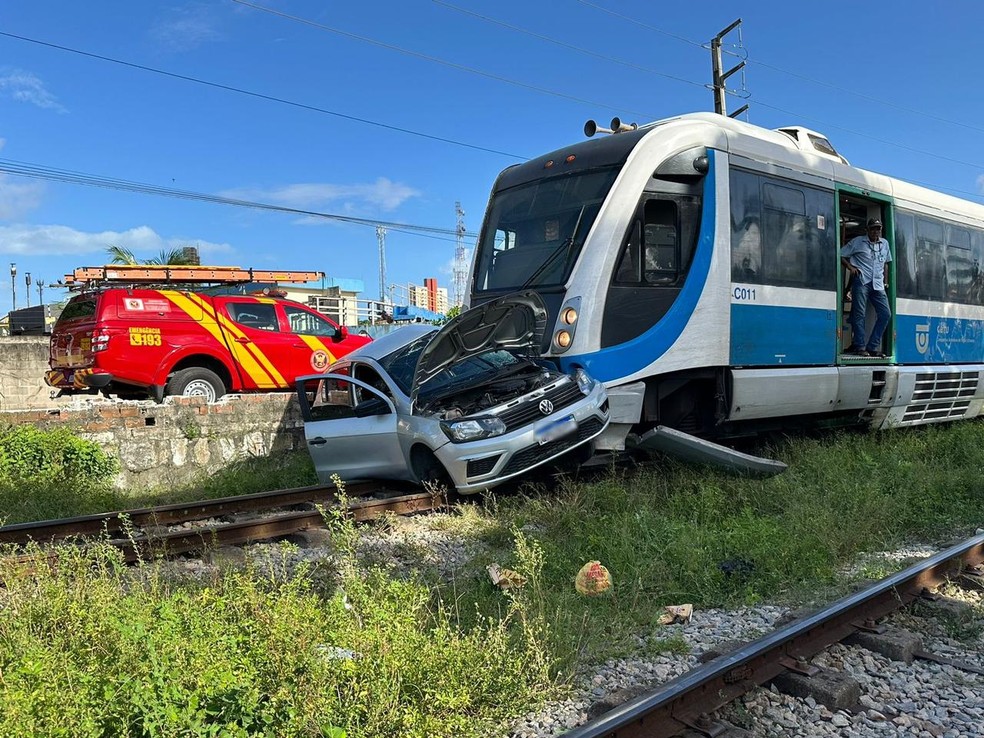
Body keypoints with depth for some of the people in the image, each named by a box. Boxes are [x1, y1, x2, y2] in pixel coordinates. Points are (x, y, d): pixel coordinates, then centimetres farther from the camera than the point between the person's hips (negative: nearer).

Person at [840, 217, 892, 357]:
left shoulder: (884, 243, 18)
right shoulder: (857, 242, 4)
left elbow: (885, 263, 26)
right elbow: (841, 255, 5)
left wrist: (885, 281, 19)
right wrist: (850, 267, -8)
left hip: (878, 284, 5)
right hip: (861, 281, -5)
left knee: (885, 314, -3)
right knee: (859, 314, -8)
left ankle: (872, 347, 2)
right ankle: (860, 347, -3)